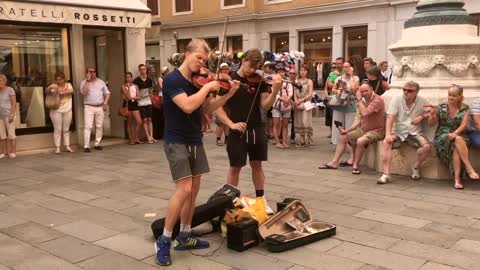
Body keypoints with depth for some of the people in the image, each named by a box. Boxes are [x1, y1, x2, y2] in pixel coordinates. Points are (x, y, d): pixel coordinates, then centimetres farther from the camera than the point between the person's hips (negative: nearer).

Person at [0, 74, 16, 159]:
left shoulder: (10, 90, -5)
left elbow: (14, 103, -7)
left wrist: (12, 115, -14)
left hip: (8, 115, -5)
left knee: (11, 134, -3)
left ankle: (13, 152, 2)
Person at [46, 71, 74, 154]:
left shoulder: (68, 85, 7)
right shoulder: (54, 86, 0)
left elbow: (71, 91, -13)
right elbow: (46, 92, -15)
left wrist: (62, 92, -31)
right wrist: (50, 88, -37)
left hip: (67, 110, 2)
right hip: (56, 111, -2)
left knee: (66, 129, 10)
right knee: (57, 129, -1)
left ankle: (67, 146, 16)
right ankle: (57, 148, 2)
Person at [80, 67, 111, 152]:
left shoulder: (101, 82, 12)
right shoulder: (84, 82, 2)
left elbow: (107, 93, 14)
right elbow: (83, 92, -16)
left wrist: (105, 103, 0)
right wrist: (88, 80, -13)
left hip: (100, 107, 3)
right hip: (89, 107, -3)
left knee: (99, 126, 4)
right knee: (88, 126, -11)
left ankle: (97, 144, 13)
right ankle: (86, 146, -13)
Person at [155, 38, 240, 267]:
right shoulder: (172, 79, -15)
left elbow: (208, 108, 14)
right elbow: (188, 106, -30)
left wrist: (229, 94, 2)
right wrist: (208, 87, -20)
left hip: (195, 142, 8)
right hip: (176, 142, -8)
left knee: (194, 189, 10)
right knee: (184, 188, -16)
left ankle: (184, 237, 23)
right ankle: (164, 240, -2)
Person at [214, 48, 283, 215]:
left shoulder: (259, 81, 1)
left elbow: (265, 107, -7)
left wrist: (275, 91, -23)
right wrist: (231, 124, -18)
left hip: (257, 129, 3)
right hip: (238, 131, -3)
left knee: (257, 165, 13)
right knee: (235, 167, 5)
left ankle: (261, 199, 25)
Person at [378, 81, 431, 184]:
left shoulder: (422, 101, 1)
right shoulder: (396, 99, -3)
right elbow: (390, 117, -12)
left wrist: (421, 117, -9)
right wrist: (388, 134, -25)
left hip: (414, 133, 1)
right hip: (398, 132, -1)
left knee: (427, 146, -26)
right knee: (386, 143, -30)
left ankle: (416, 168, 0)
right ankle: (386, 174, -29)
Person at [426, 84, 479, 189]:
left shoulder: (465, 108, 7)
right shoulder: (441, 107, 5)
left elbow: (464, 124, -5)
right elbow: (431, 124, 9)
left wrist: (455, 133, -23)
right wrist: (432, 116, -13)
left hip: (458, 135, 1)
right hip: (442, 137, -1)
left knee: (456, 147, -35)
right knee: (458, 140, -34)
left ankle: (457, 179, -39)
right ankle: (469, 168, -34)